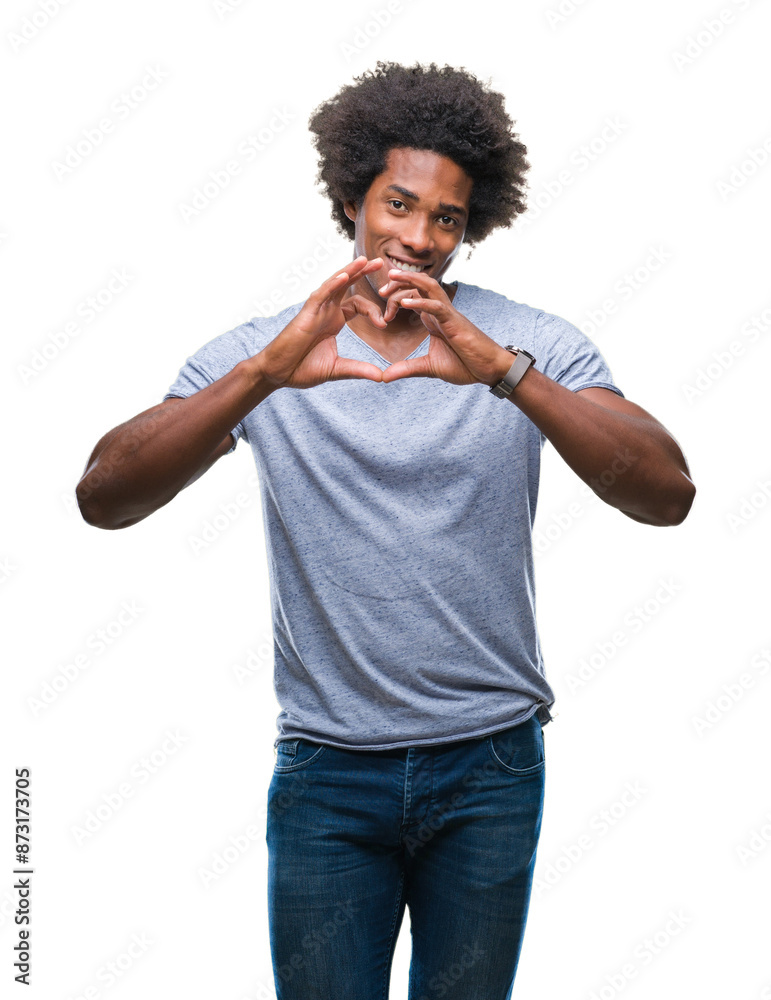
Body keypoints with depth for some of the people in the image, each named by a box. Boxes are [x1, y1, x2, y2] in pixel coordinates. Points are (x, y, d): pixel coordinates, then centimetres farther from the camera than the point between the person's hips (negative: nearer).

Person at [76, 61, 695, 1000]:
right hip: (326, 773, 0)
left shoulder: (532, 346, -3)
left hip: (491, 763, 1)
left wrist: (504, 372, -30)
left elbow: (667, 497, -17)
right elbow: (103, 497, -15)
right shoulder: (254, 355, -2)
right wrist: (266, 374, -30)